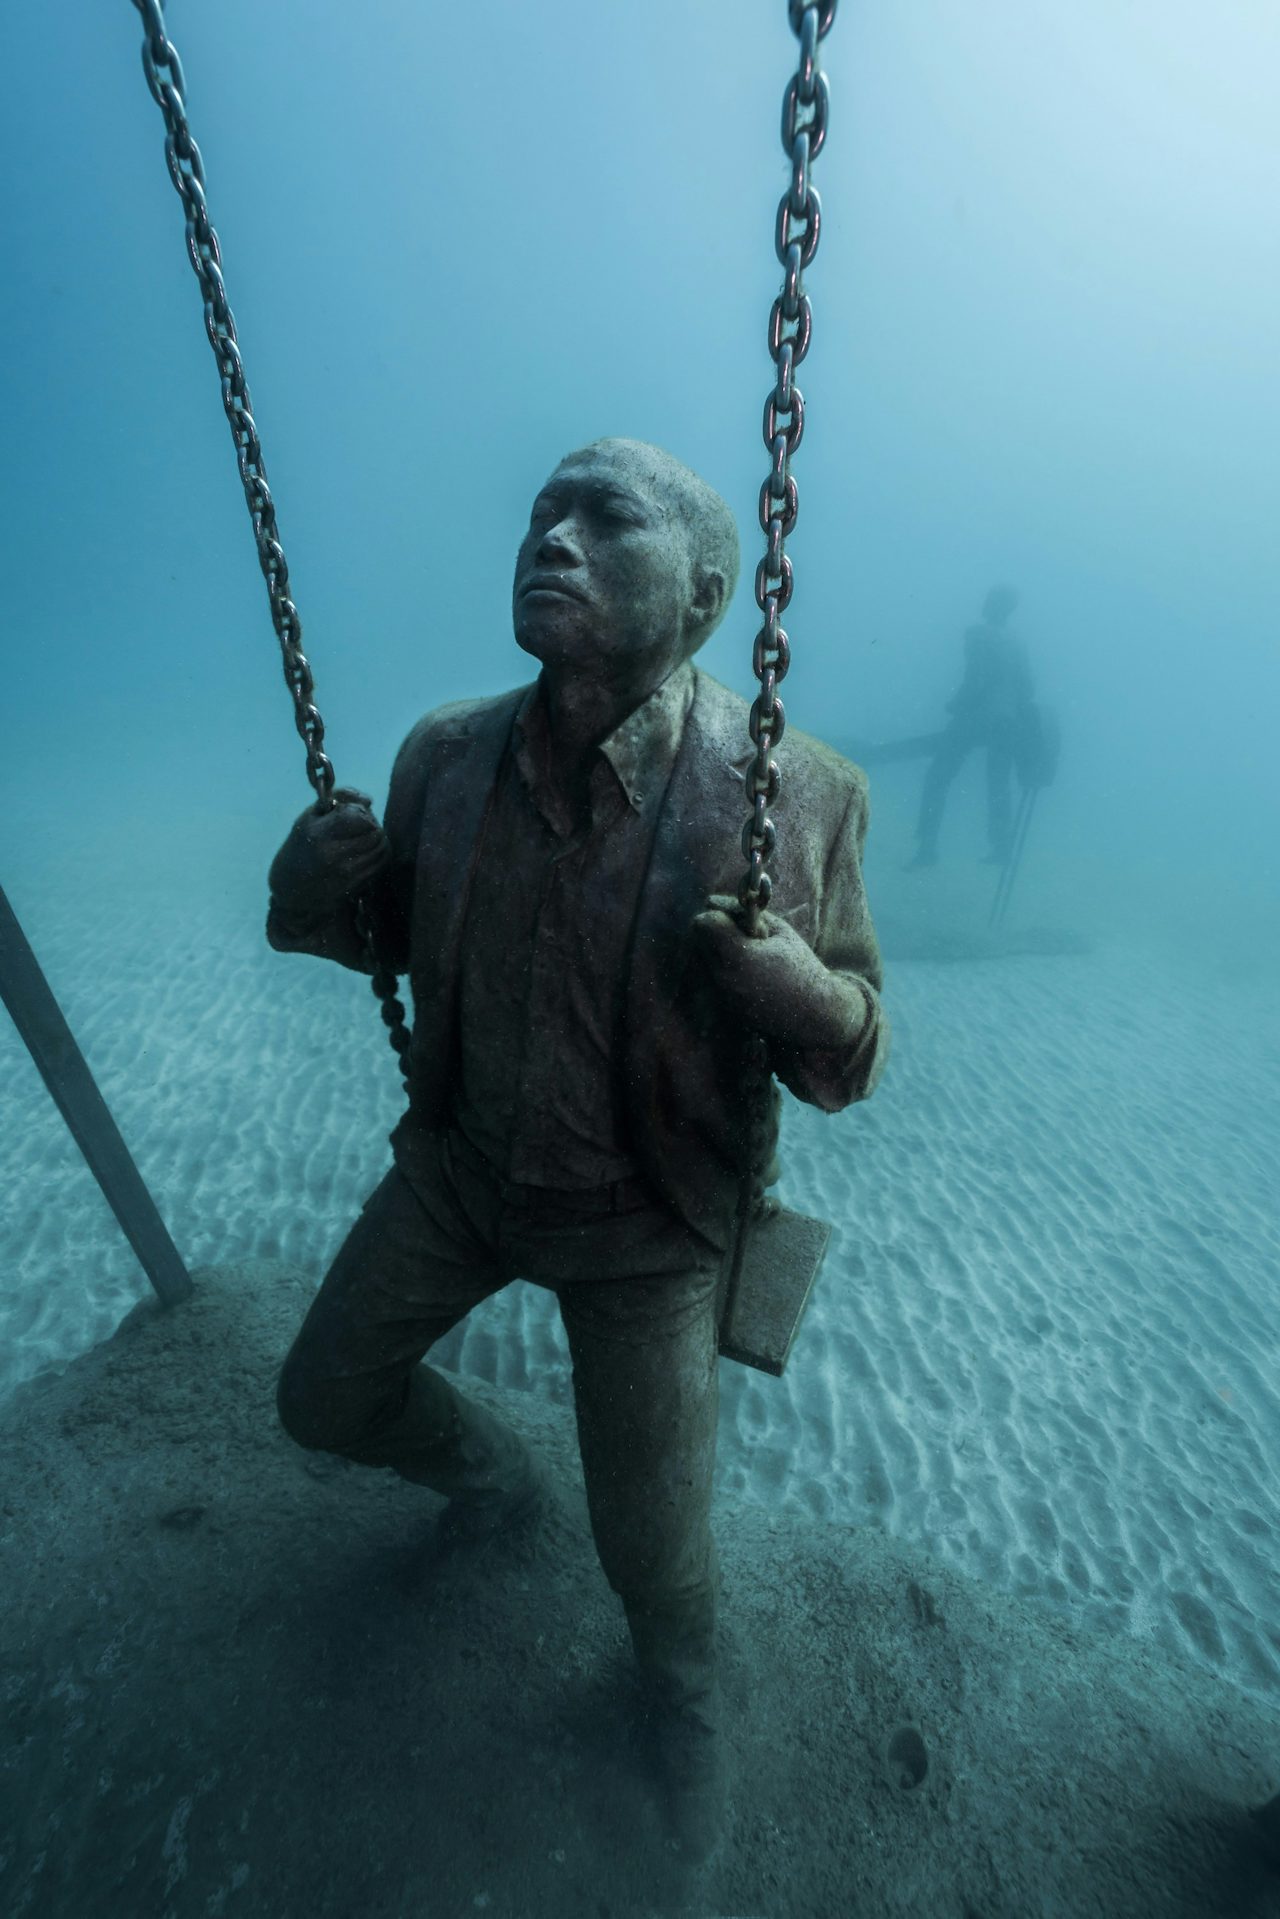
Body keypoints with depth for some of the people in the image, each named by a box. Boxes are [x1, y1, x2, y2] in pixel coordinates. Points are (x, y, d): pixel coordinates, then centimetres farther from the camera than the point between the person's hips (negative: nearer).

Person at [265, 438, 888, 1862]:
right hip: (461, 1164, 4)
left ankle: (682, 1685, 53)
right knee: (324, 1398, 19)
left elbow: (848, 1060, -12)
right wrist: (315, 897, -16)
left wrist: (802, 992, -36)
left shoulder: (797, 796, -21)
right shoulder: (444, 756, -10)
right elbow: (398, 933, 6)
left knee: (653, 1552, 11)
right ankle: (488, 1468, 55)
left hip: (643, 1220, -3)